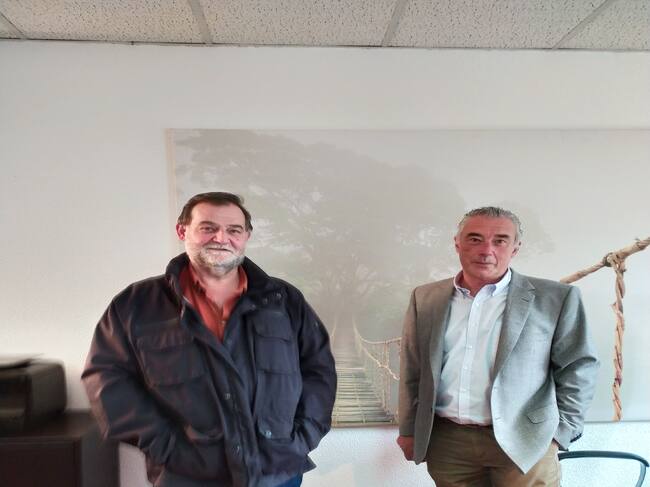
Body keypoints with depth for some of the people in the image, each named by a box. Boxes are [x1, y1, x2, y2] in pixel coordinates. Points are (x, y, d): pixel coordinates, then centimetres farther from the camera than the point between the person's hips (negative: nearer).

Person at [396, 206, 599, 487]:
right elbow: (412, 371, 8)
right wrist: (409, 431, 10)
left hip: (522, 444, -2)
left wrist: (560, 432, -2)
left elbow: (578, 369, 1)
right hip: (445, 443, 3)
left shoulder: (555, 298, -5)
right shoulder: (425, 298, 3)